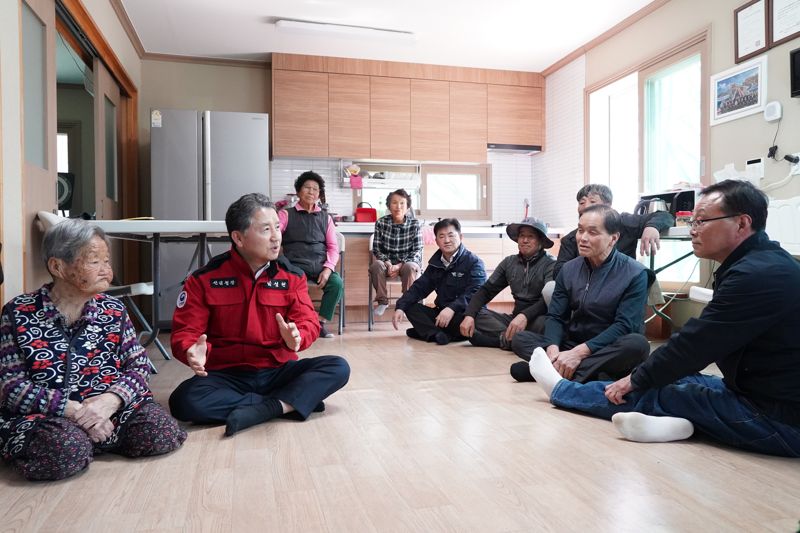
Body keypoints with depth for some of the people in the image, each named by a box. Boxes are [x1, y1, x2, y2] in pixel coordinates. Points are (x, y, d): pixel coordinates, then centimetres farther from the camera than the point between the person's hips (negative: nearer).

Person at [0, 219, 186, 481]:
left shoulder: (113, 310, 5)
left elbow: (139, 364, 1)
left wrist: (111, 399, -20)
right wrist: (73, 409, -19)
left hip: (109, 408, 3)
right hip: (43, 415, -3)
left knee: (163, 432, -20)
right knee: (66, 449, -35)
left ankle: (99, 438, 3)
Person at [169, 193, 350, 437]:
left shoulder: (292, 276, 0)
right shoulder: (204, 279, -5)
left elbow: (308, 321, -4)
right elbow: (185, 331, -4)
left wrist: (295, 337, -30)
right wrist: (192, 351, -29)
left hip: (277, 371, 2)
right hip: (226, 375, -1)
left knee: (338, 367, -20)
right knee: (185, 401, -32)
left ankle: (258, 411, -29)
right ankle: (290, 402, -22)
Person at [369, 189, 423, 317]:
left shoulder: (414, 224, -5)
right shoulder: (381, 223, -2)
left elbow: (417, 251, -7)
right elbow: (376, 249, -1)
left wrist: (399, 265, -21)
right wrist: (388, 263, -20)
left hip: (408, 262, -1)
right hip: (387, 262, 1)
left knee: (409, 267, -35)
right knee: (376, 265, -30)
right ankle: (382, 301, -13)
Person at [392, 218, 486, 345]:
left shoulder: (474, 262, -7)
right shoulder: (435, 263, 12)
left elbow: (475, 293, -20)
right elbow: (419, 287, 8)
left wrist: (452, 308, -36)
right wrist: (400, 307, -8)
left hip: (464, 315, -6)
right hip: (441, 314, 7)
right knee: (411, 307, -10)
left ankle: (427, 331, -19)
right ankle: (437, 334, -30)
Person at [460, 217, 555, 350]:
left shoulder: (551, 265, -5)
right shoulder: (509, 262, 10)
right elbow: (486, 290, 6)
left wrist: (525, 316, -36)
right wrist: (469, 315, -11)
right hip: (515, 318, 5)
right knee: (475, 315, -13)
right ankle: (509, 337, -25)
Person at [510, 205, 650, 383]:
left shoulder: (635, 274, -11)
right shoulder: (569, 269, 3)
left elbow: (624, 325, -18)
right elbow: (555, 316, -1)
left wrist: (579, 352, -28)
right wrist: (553, 349, -23)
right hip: (572, 345, 4)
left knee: (638, 344, -36)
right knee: (520, 339, -12)